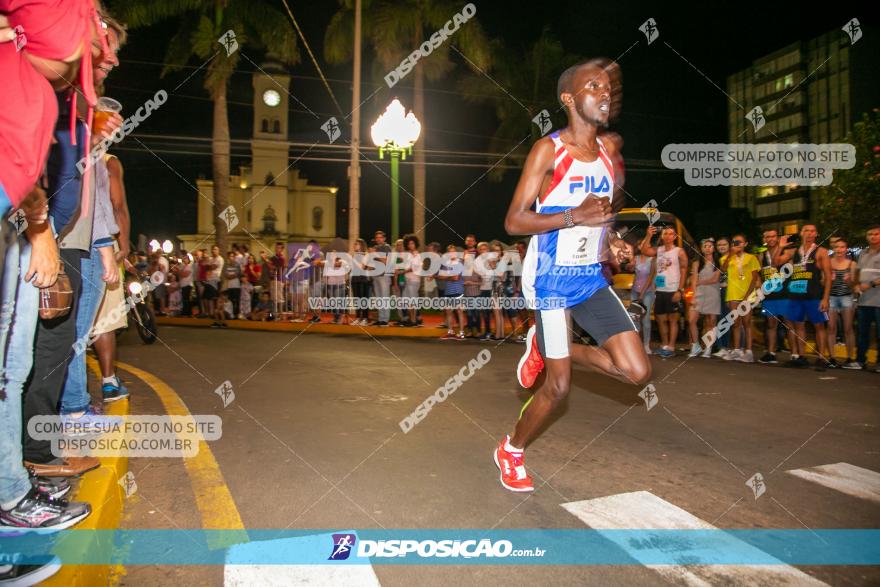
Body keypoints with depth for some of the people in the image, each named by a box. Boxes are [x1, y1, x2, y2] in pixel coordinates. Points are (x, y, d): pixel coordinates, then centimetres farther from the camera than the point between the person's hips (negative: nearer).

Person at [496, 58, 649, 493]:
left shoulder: (610, 153, 10)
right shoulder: (548, 150, -9)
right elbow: (513, 221, -15)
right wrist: (574, 217, -23)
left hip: (592, 279, 6)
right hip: (551, 280, -6)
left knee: (637, 371, -3)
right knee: (559, 387, -1)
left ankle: (543, 348, 17)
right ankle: (510, 451, 25)